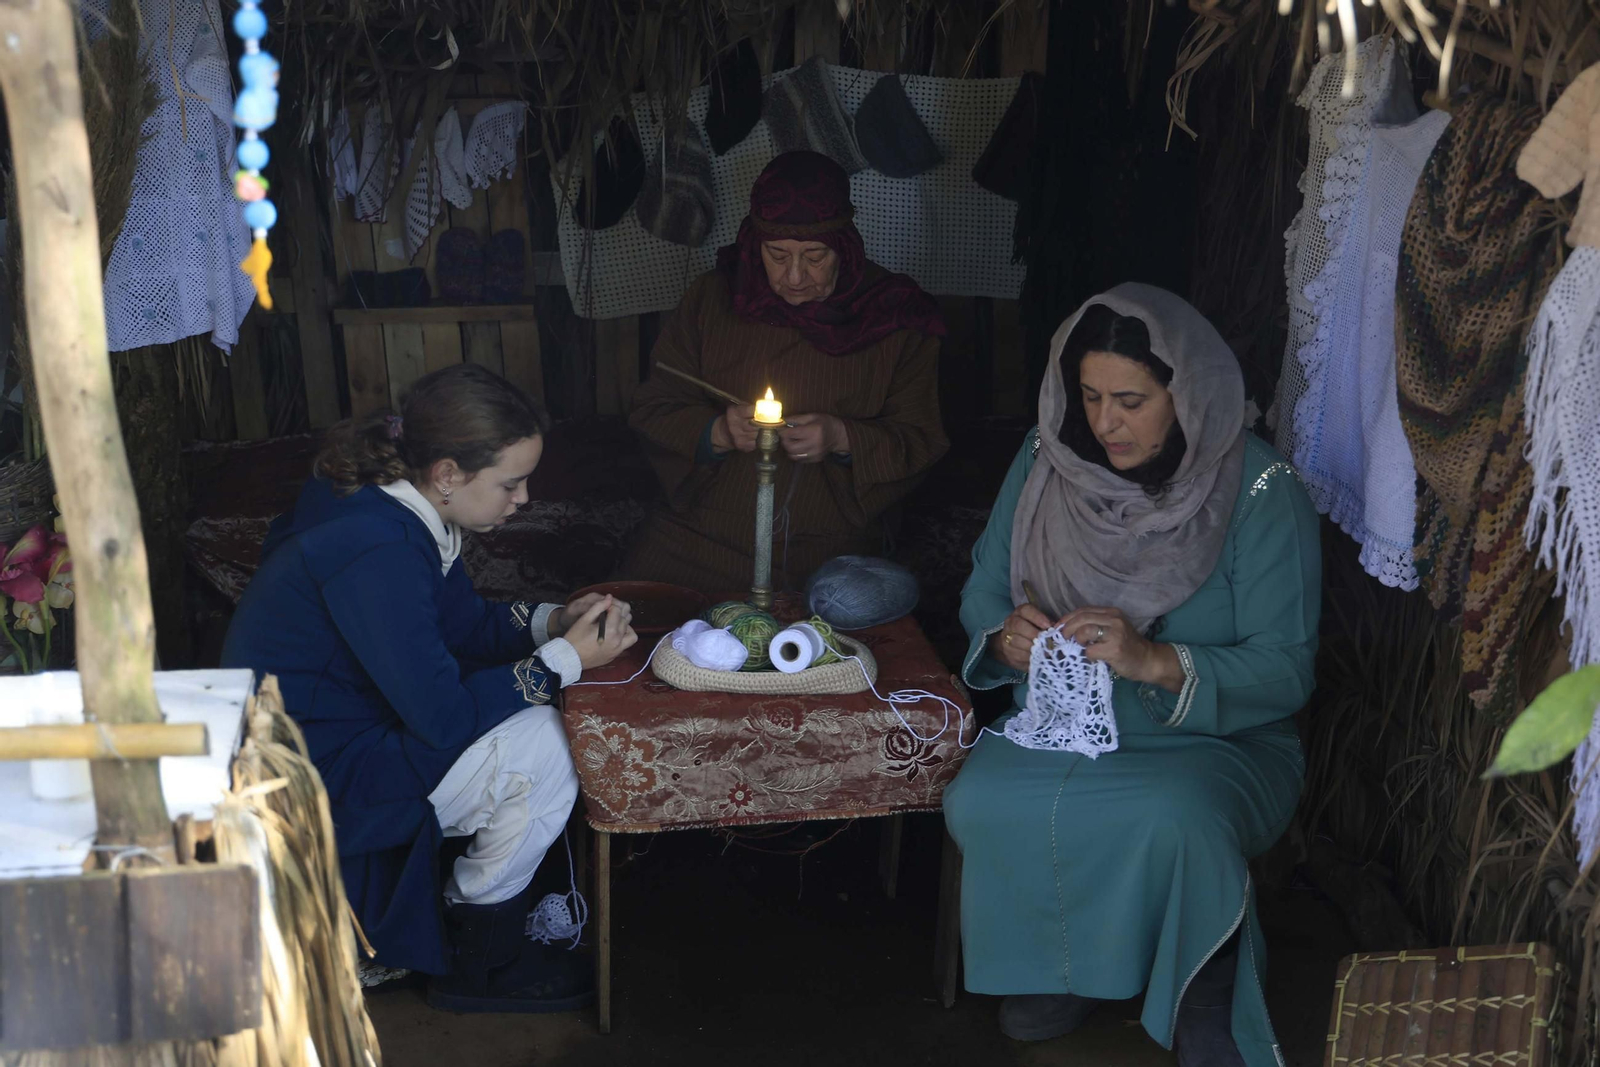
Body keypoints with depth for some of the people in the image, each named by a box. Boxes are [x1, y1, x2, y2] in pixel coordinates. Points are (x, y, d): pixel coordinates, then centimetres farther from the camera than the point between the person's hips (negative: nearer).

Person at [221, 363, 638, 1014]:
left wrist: (552, 620, -2)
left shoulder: (394, 511, 1)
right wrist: (562, 661, -17)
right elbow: (443, 716, -27)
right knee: (540, 747, -16)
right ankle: (481, 966, 4)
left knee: (528, 713, 11)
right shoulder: (376, 551, -30)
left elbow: (463, 623, 15)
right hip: (307, 775, -10)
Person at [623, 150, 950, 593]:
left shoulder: (894, 316, 0)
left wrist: (842, 439, -18)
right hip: (702, 537, 1)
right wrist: (717, 433, -17)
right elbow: (654, 411, 4)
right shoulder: (711, 299, 3)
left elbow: (920, 441, 1)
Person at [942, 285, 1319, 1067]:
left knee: (1170, 821, -38)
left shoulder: (1260, 492, -12)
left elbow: (1283, 672, -15)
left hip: (1215, 742, -3)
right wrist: (1007, 639, -16)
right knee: (979, 803, -29)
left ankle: (1201, 1001, -13)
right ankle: (1065, 967, -4)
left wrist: (1154, 662, -31)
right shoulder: (1046, 461, 1)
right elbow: (982, 593, 9)